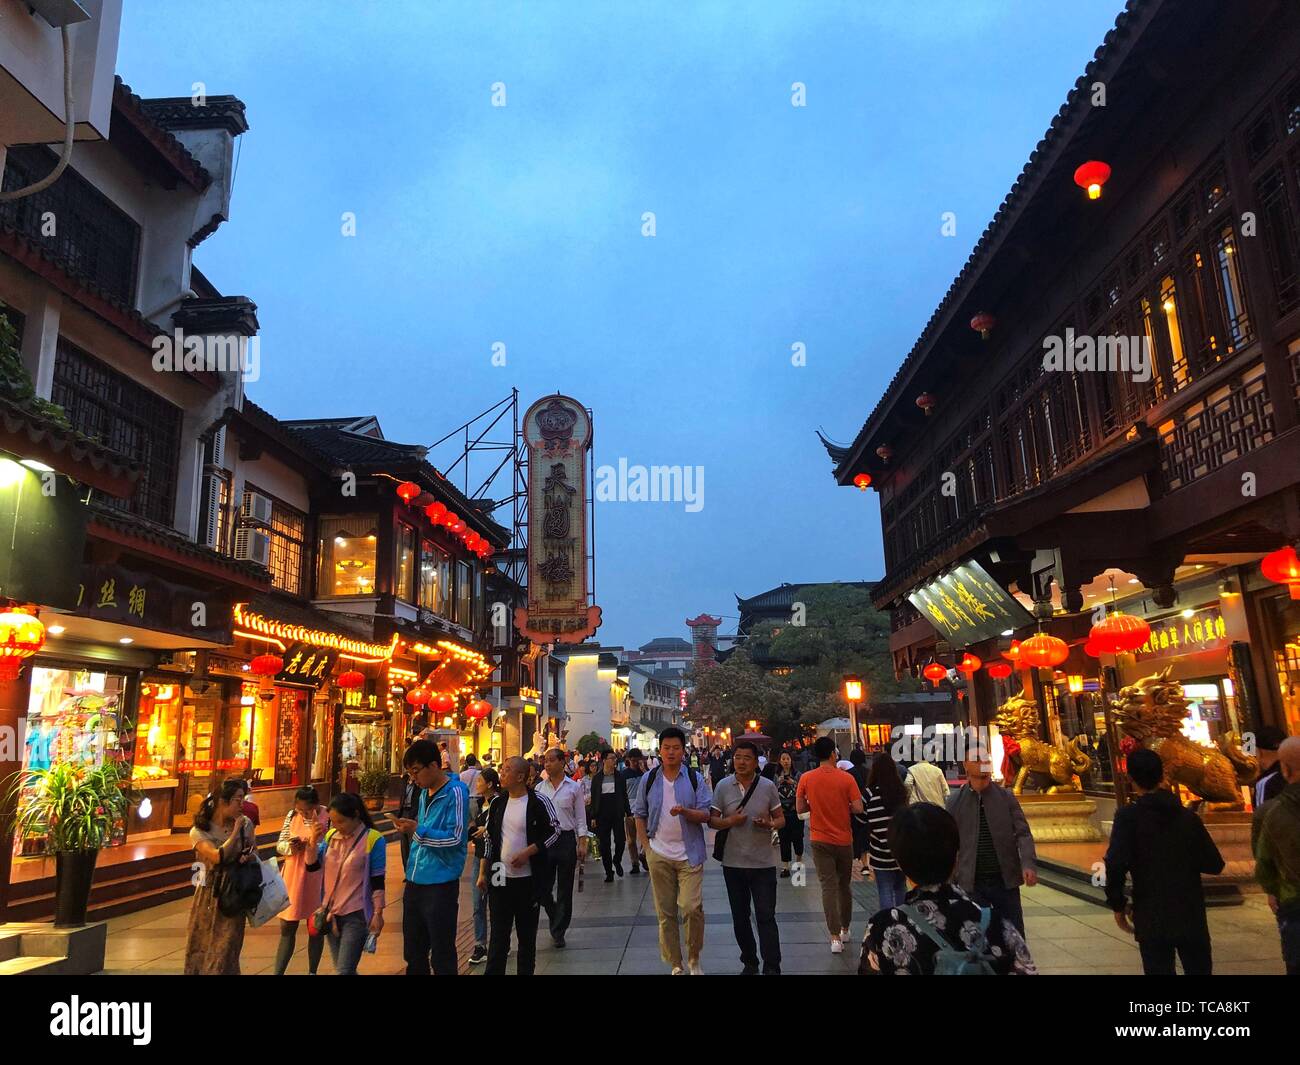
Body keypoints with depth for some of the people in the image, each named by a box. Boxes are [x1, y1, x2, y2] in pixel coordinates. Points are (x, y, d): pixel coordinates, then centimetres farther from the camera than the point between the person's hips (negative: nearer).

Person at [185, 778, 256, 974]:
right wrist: (235, 830, -18)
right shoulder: (198, 831, -9)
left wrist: (248, 857, -13)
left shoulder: (245, 824, -3)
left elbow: (254, 854, 10)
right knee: (199, 950, 10)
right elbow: (217, 857, -24)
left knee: (224, 954, -1)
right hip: (209, 896, -1)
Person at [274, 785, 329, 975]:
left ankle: (312, 972, 28)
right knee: (287, 928, 12)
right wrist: (290, 847, -18)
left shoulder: (328, 818, -14)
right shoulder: (292, 815, -2)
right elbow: (279, 845, 3)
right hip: (292, 878, 3)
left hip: (315, 879, -3)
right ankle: (277, 972, 21)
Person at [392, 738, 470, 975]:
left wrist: (417, 830, -22)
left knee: (442, 956, 5)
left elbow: (455, 838, -20)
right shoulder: (424, 792, 12)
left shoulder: (455, 792, -14)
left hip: (440, 884, -8)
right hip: (415, 881, 8)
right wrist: (409, 829, 6)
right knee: (413, 952, 19)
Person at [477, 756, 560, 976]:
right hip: (500, 879, 3)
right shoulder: (497, 803, 6)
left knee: (527, 935, 10)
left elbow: (555, 832, -7)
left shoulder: (538, 802, -9)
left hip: (528, 880, -3)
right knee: (498, 935, 5)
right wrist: (482, 873, 8)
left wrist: (527, 852, -15)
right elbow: (489, 839, 12)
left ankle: (526, 971, 23)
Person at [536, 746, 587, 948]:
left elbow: (580, 817, 2)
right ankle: (556, 919, 32)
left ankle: (558, 931, 17)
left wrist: (582, 843, -5)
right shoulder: (539, 788, 6)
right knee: (543, 887, 4)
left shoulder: (574, 787, 1)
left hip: (566, 839, -2)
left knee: (564, 889, 4)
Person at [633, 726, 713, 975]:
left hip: (689, 854, -2)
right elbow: (639, 814, 10)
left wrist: (685, 812, -24)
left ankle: (694, 959, 14)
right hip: (659, 855, 2)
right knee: (665, 912, 7)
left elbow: (706, 815, -5)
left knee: (691, 907, -9)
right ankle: (675, 964, 21)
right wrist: (645, 845, 2)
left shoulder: (695, 779, -2)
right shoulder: (649, 779, 3)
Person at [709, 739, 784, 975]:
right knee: (740, 917, 14)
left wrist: (769, 824, -17)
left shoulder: (768, 786, -2)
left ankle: (772, 968, 5)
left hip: (763, 863, -2)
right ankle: (749, 963, 31)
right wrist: (730, 821, -18)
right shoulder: (723, 786, -2)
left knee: (766, 917, -2)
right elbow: (712, 821, 1)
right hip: (733, 863, 2)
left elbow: (781, 819, 5)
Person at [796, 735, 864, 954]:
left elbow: (800, 808, -3)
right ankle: (845, 929, 32)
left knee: (828, 887, 2)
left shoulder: (806, 778, -8)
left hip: (820, 840, 0)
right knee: (844, 885, 18)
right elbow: (858, 808, -12)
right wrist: (843, 806, 6)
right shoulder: (846, 778, -12)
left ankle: (835, 937, -5)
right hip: (844, 840, 0)